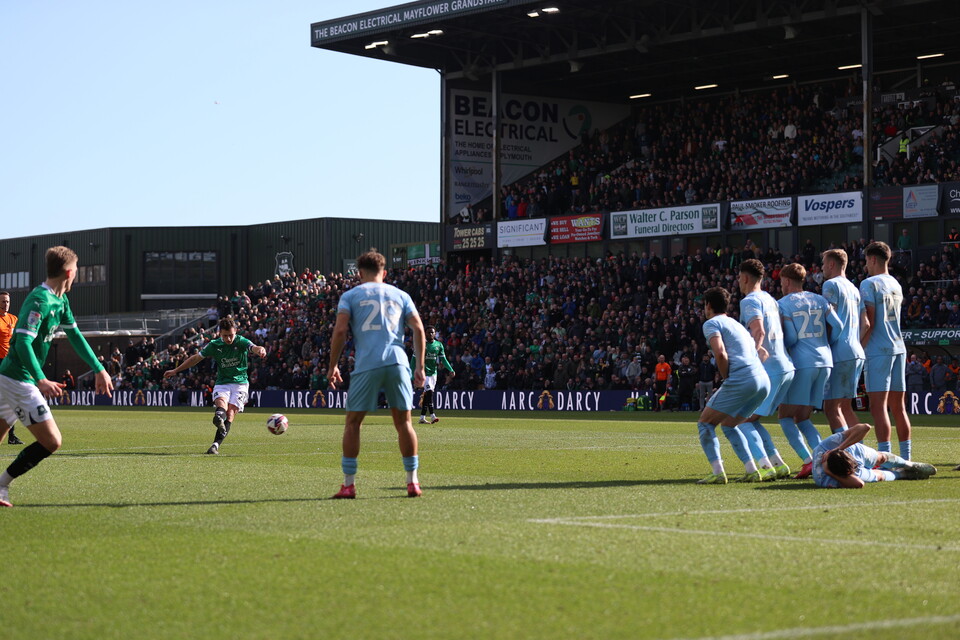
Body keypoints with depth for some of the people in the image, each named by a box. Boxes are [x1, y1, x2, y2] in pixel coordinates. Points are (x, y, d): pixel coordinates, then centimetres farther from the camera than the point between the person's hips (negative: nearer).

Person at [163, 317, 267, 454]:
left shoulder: (241, 342, -7)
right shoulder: (214, 345, 0)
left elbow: (254, 348, -27)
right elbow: (196, 358, 9)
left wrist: (260, 350, -53)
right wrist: (176, 370, 13)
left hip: (240, 382, -2)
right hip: (222, 382, 2)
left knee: (230, 414, -16)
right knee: (221, 402, -30)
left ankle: (216, 445, -18)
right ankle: (219, 418, -63)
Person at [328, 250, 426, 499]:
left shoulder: (350, 296, 11)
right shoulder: (400, 295, 18)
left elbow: (340, 331, -1)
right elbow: (418, 329, 9)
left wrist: (333, 366, 6)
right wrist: (420, 366, 11)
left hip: (366, 365, -2)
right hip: (397, 361, 2)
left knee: (352, 422, 8)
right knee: (403, 421, 9)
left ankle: (348, 484, 6)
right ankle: (412, 482, 7)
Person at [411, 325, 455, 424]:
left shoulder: (439, 345, 8)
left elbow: (443, 359, 10)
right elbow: (415, 359, -1)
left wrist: (451, 370, -2)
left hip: (433, 372, 5)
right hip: (424, 371, -5)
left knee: (427, 394, 7)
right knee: (429, 392, -18)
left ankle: (422, 417, 12)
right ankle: (432, 416, -24)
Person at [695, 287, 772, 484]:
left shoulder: (711, 324, 4)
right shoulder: (737, 324, 31)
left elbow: (720, 353, -13)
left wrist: (727, 379, -1)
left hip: (741, 379, -8)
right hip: (763, 380, 8)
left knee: (705, 423, 3)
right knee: (728, 424, 23)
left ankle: (718, 473, -10)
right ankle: (752, 471, 11)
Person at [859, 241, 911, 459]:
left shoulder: (869, 284, -7)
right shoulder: (896, 285, 17)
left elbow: (868, 323, -13)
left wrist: (859, 349, -8)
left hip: (878, 351, -8)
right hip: (899, 349, 8)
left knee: (878, 407, -9)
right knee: (898, 407, 10)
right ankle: (905, 457, 11)